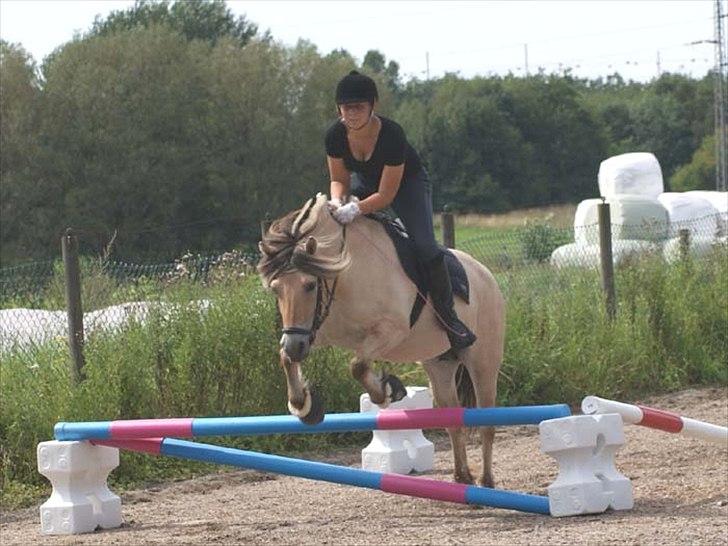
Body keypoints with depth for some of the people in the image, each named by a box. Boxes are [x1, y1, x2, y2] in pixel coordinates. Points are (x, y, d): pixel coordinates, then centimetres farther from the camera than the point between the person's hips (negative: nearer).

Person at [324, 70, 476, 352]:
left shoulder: (392, 135, -38)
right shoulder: (336, 135, -25)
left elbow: (386, 195, -34)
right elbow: (339, 180, -11)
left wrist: (355, 209, -49)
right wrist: (337, 201, -34)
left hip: (407, 182, -5)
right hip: (364, 181, 5)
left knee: (424, 245, -20)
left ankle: (447, 315, -9)